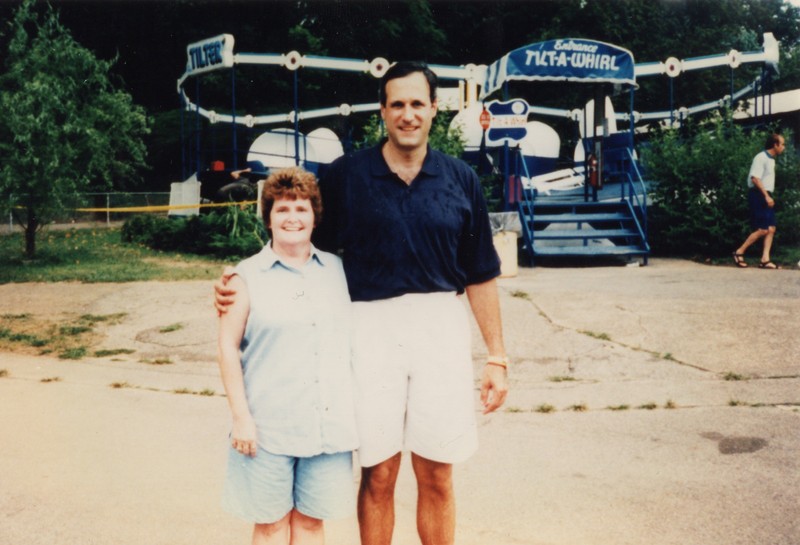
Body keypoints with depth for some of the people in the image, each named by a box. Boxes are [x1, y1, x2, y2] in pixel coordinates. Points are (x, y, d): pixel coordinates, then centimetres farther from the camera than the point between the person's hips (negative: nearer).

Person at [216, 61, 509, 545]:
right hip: (371, 327, -1)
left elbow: (480, 275, 8)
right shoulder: (345, 176, 1)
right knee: (378, 475, 6)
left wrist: (497, 356, 7)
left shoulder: (461, 180, 5)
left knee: (437, 478, 8)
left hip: (441, 327, 1)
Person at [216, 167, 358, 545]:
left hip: (330, 425, 3)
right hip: (269, 427, -2)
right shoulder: (247, 276, -1)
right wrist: (240, 416, -8)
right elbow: (228, 347, -3)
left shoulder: (338, 270, 9)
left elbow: (357, 337, 14)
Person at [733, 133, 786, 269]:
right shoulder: (761, 158, -13)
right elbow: (755, 178, -22)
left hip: (766, 196, 10)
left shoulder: (771, 159, 17)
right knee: (762, 230, -11)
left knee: (771, 229, 2)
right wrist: (767, 196, -24)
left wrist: (769, 196, 17)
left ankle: (765, 260, 2)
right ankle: (739, 252, -1)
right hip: (758, 195, -10)